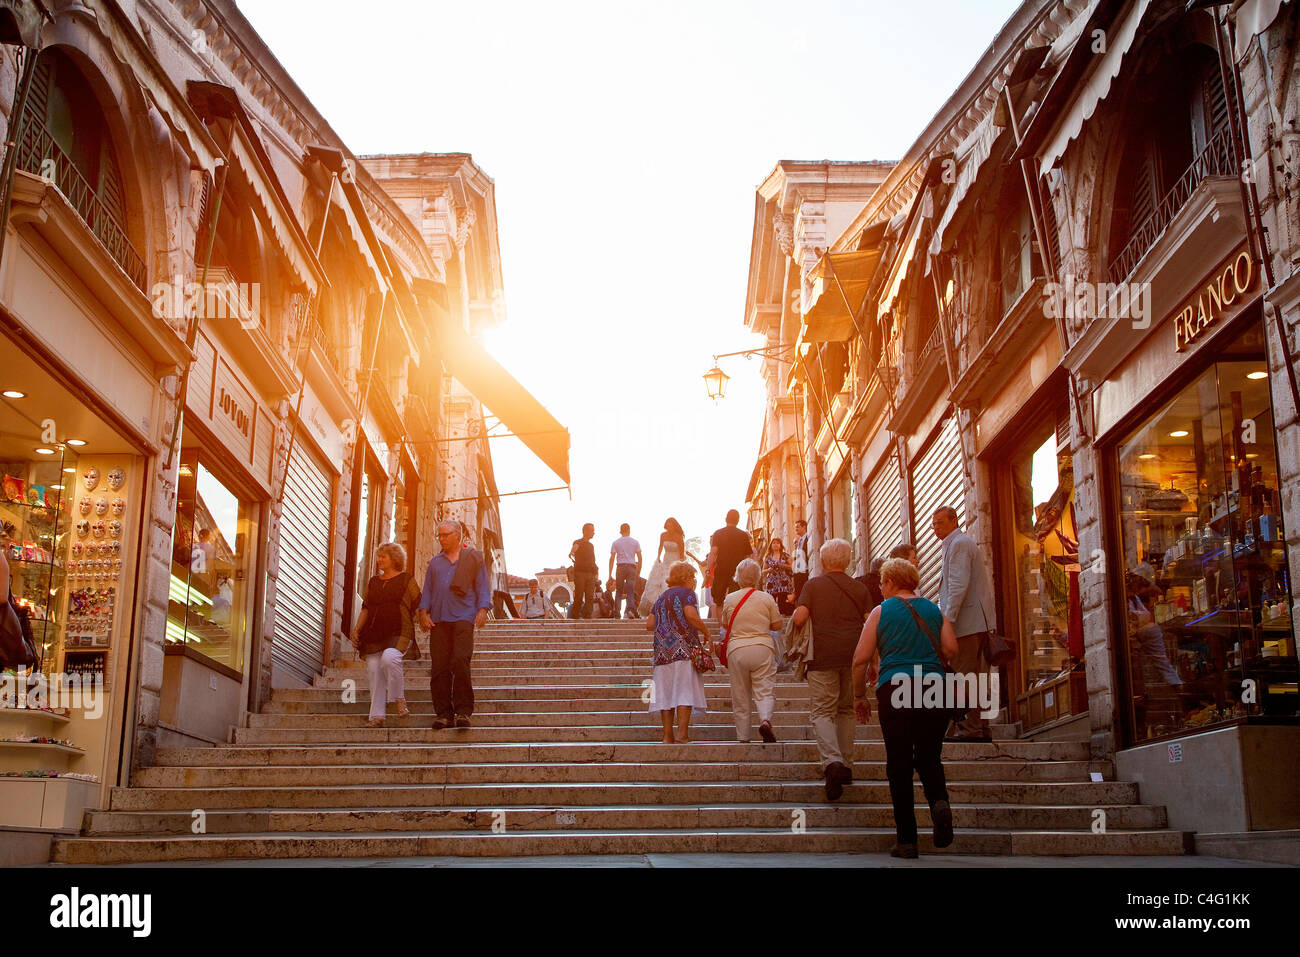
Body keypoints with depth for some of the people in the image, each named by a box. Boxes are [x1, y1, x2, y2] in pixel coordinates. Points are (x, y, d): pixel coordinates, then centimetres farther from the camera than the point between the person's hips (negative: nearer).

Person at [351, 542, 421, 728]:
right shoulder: (373, 582, 21)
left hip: (398, 632, -5)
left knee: (389, 658, -31)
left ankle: (400, 700, -14)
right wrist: (357, 628, 12)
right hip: (373, 633, 5)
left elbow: (418, 605, 5)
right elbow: (365, 608, 22)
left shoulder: (406, 579, 6)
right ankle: (377, 717, 1)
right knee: (374, 670, -2)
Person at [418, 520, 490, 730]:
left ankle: (463, 711, -9)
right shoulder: (435, 562, 22)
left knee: (460, 662, -15)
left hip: (463, 618, -4)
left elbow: (482, 587, 7)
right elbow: (427, 589, 19)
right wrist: (423, 612, 4)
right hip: (438, 620, 4)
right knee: (439, 667, -2)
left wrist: (482, 610, -7)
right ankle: (443, 713, 3)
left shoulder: (473, 558, 11)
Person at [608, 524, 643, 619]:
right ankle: (630, 609, -24)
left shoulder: (616, 542, 7)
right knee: (630, 591, -1)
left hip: (621, 567, 0)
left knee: (619, 592, 8)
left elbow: (612, 559, 1)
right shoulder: (635, 542, 9)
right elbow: (640, 558, 4)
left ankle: (617, 613, 3)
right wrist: (639, 572, 11)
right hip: (632, 567, 0)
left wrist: (610, 574, 2)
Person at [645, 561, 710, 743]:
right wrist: (705, 631, -3)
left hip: (662, 650, 6)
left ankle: (668, 736, 4)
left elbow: (649, 624, 15)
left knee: (665, 693, 5)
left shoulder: (661, 597, 21)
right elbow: (691, 615, -16)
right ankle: (682, 734, -13)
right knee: (685, 690, -6)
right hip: (683, 647, -6)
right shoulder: (686, 593, 1)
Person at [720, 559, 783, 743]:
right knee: (765, 691, 0)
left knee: (740, 697, 7)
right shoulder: (766, 598, 0)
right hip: (763, 647, -1)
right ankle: (765, 720, -28)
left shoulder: (730, 599, 3)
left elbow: (725, 623, 16)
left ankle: (743, 737, 9)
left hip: (736, 650, 1)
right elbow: (777, 625, 6)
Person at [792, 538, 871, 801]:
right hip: (854, 656, 3)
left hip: (823, 655, -3)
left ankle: (832, 761, -23)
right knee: (847, 710, 16)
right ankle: (846, 765, 16)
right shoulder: (859, 588, 10)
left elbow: (799, 618, -10)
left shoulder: (813, 585, 2)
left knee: (822, 711, -1)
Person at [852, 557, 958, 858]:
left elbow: (861, 658, 1)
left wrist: (859, 695, 12)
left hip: (894, 689, -2)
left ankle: (906, 839, 2)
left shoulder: (881, 612, 5)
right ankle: (939, 800, -17)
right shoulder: (934, 610, 12)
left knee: (899, 765, 4)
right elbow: (951, 648, 3)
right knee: (929, 757, 14)